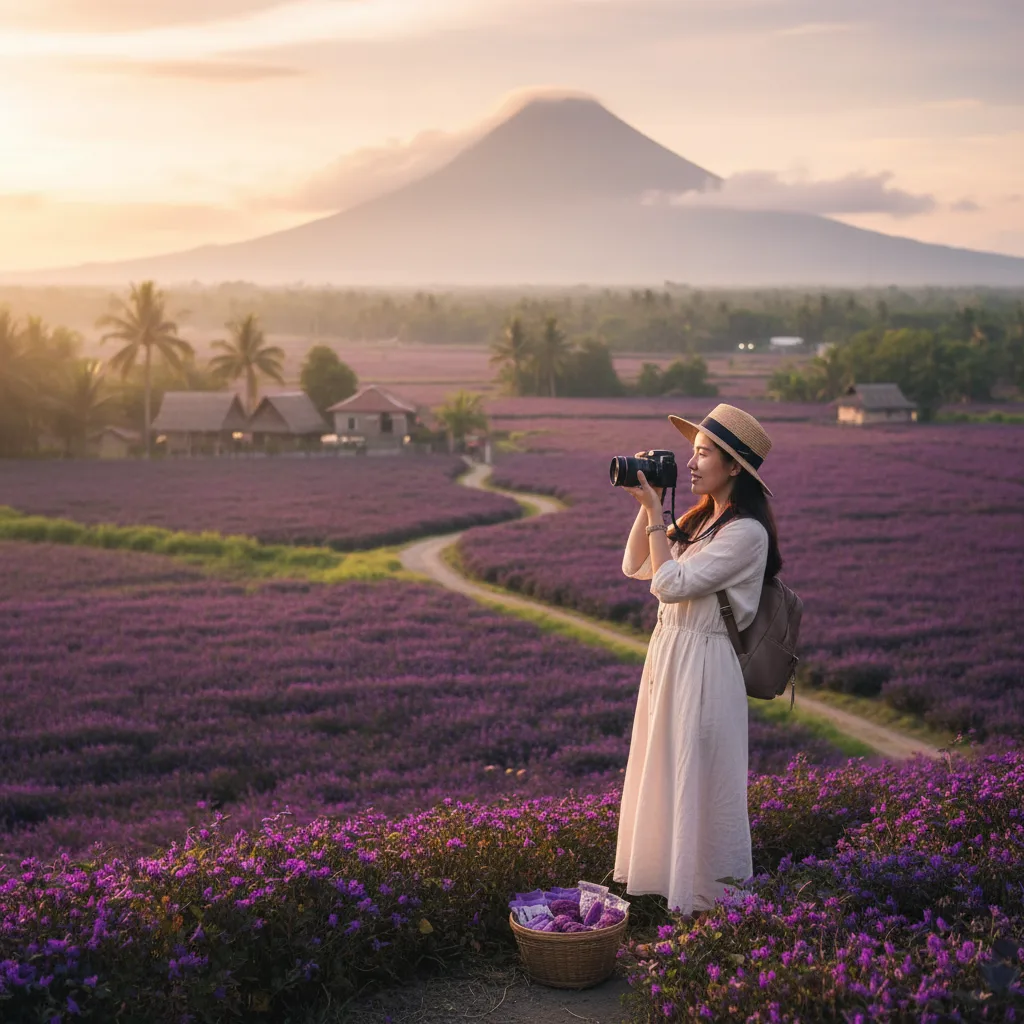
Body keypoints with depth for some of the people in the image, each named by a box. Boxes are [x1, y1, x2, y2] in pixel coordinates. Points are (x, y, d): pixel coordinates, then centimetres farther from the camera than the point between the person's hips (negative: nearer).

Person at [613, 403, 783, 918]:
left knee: (697, 781, 1)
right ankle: (665, 871, 32)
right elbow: (635, 567, 13)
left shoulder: (745, 532, -17)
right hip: (667, 653, 9)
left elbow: (670, 584, -20)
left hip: (703, 663, -9)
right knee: (663, 774, 18)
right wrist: (646, 505, 3)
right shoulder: (699, 519, 11)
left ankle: (706, 891, 13)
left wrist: (655, 513, -16)